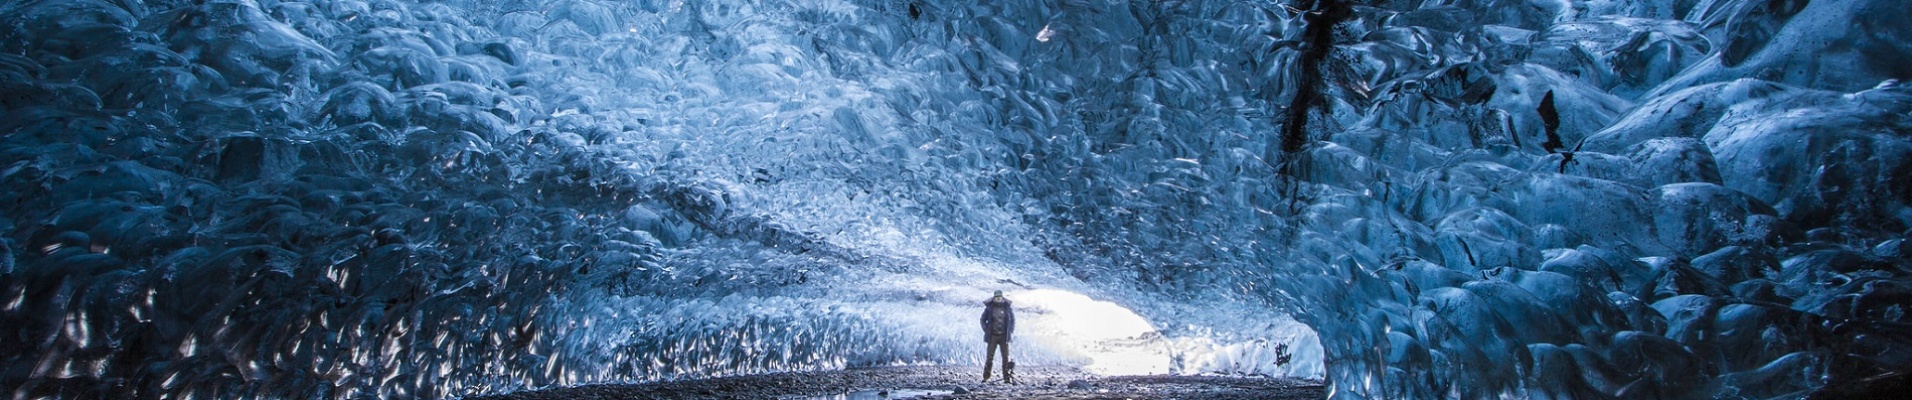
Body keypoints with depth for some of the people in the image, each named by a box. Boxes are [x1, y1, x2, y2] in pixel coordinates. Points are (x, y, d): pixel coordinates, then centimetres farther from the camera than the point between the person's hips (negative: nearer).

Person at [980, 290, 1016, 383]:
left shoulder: (1007, 307, 2)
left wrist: (1011, 331, 3)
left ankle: (1007, 377, 6)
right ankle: (986, 377, 3)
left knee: (1006, 357, 1)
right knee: (989, 357, -3)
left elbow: (1013, 319, 14)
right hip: (992, 336, -2)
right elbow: (983, 320, 8)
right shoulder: (989, 308, -3)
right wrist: (986, 330, -3)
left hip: (1004, 336, 2)